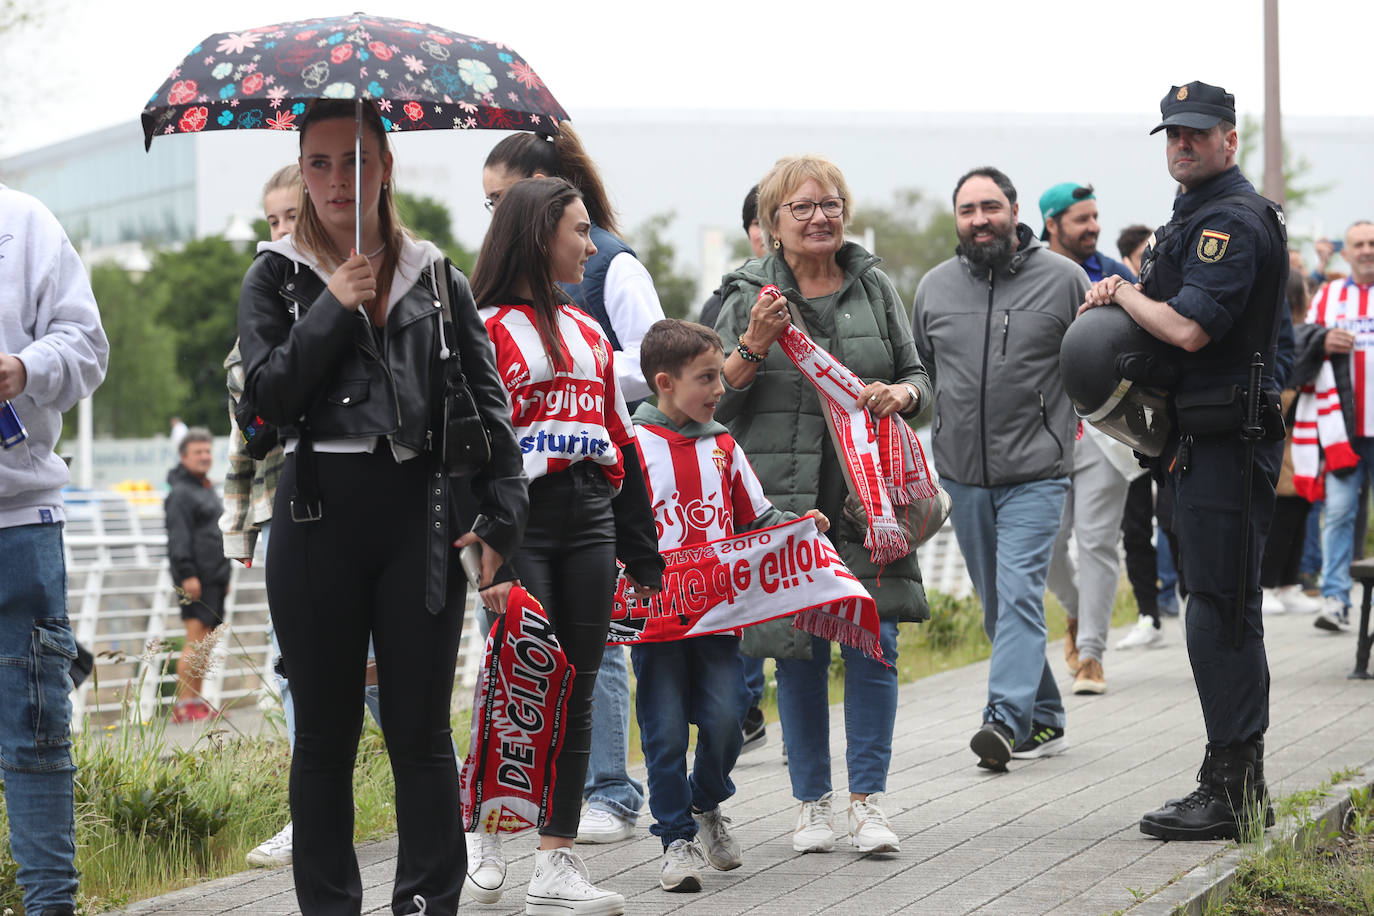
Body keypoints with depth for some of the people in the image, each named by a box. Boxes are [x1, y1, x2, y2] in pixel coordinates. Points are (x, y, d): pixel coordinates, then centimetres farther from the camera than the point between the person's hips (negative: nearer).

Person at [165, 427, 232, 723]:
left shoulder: (208, 490, 22)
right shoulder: (180, 493, -8)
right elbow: (178, 539, -15)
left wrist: (225, 576, 26)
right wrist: (187, 574, -21)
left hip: (214, 579, 9)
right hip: (196, 579, -9)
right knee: (196, 640, -13)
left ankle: (197, 701, 12)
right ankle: (184, 704, -14)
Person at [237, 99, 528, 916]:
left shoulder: (434, 278, 10)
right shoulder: (278, 278, 8)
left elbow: (488, 404, 7)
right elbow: (268, 394, -6)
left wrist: (501, 519, -2)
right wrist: (335, 308, -11)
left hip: (418, 517, 0)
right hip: (317, 517, 0)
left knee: (421, 732, 1)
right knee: (325, 734, 5)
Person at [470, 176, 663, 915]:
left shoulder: (588, 331, 19)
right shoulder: (483, 328, -2)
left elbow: (619, 439, 21)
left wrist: (642, 550, 19)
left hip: (589, 520, 6)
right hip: (520, 519, -6)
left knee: (575, 691, 5)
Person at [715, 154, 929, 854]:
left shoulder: (876, 288, 10)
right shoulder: (748, 295, 4)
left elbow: (918, 377, 16)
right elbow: (717, 402, 2)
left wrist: (900, 393, -6)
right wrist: (754, 346, -14)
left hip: (869, 499, 1)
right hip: (784, 500, -1)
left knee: (872, 645, -4)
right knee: (798, 652, 3)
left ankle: (868, 799, 5)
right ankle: (813, 803, 14)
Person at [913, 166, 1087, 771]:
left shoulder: (1062, 278, -2)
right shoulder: (935, 287, 9)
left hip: (1035, 473, -5)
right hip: (961, 473, 5)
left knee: (1019, 594, -16)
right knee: (997, 605, 10)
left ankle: (1007, 718, -23)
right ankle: (1044, 719, 19)